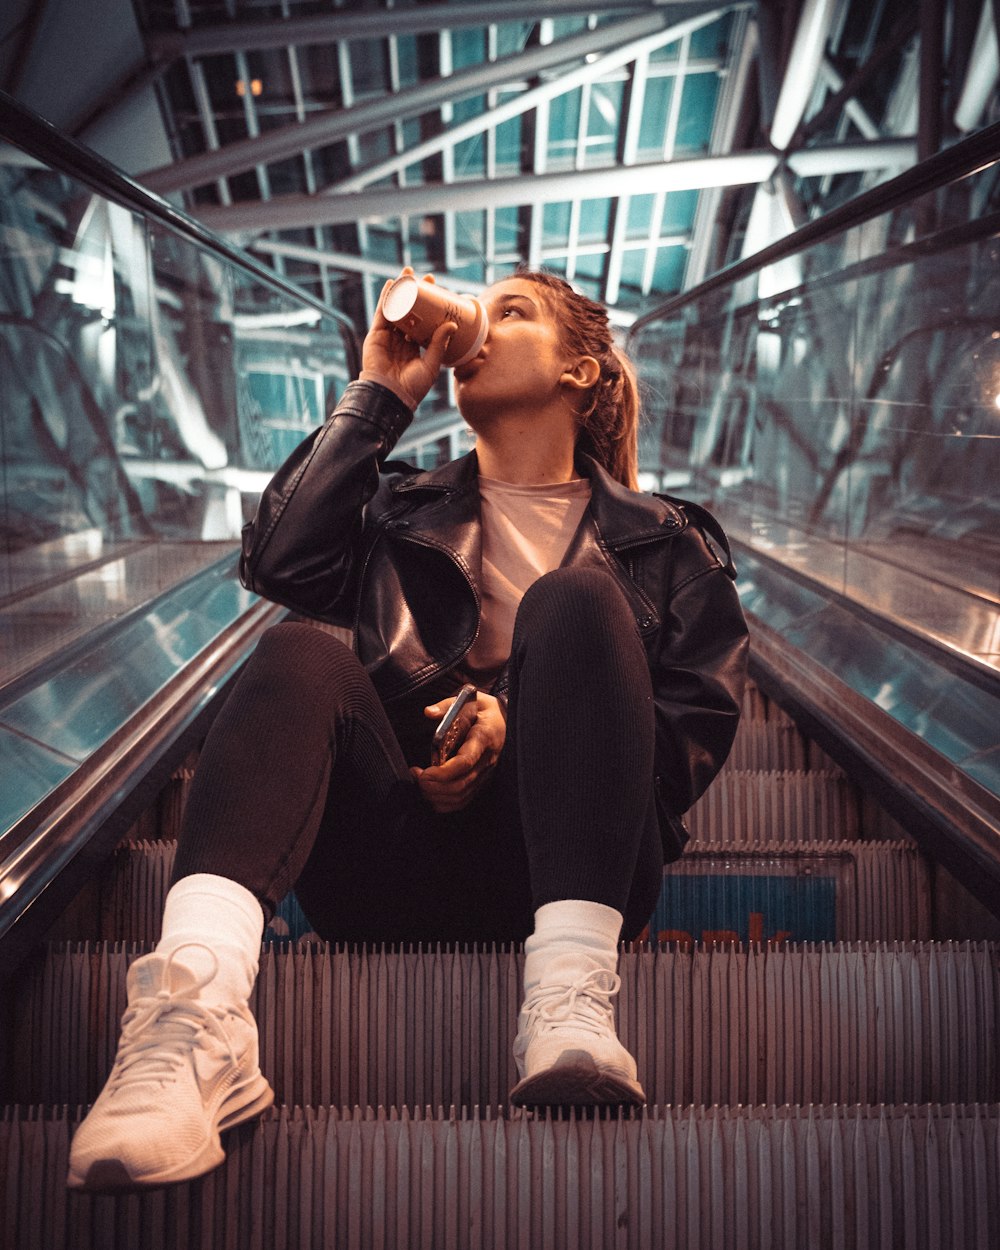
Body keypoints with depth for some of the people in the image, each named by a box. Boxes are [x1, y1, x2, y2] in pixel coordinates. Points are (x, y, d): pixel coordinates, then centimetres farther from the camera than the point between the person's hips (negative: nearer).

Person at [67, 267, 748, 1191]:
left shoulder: (664, 541, 21)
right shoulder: (403, 514, 27)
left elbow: (702, 727, 6)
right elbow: (281, 562, 4)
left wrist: (530, 724, -10)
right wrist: (379, 398, 8)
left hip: (565, 859, -1)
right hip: (401, 865, 2)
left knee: (571, 599, -22)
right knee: (299, 657, -24)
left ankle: (571, 1000, -42)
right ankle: (194, 1022, -50)